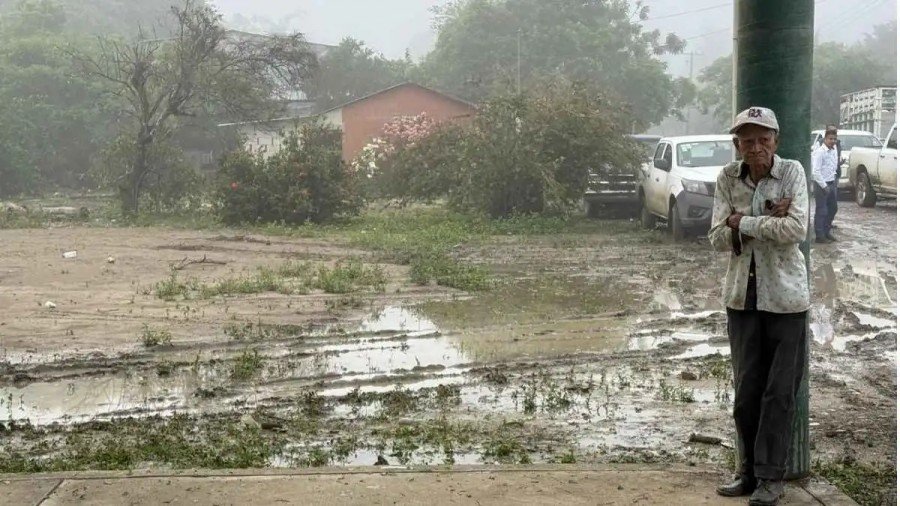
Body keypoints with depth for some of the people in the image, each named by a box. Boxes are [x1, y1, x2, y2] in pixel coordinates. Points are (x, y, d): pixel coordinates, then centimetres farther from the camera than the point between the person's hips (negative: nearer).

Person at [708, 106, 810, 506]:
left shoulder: (792, 172, -7)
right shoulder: (727, 178, 1)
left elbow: (797, 229, -19)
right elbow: (718, 239, -5)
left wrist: (743, 222, -14)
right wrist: (767, 220, -16)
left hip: (785, 296, -3)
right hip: (742, 296, 3)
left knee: (779, 390, 1)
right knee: (746, 389, 9)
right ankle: (749, 470, 22)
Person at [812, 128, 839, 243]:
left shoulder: (834, 150, 7)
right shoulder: (819, 152, -16)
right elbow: (815, 171, -19)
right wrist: (824, 186, -18)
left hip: (832, 183, 8)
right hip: (822, 184, -8)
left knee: (833, 209, 15)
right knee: (821, 211, -2)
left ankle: (826, 232, 29)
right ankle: (820, 235, 6)